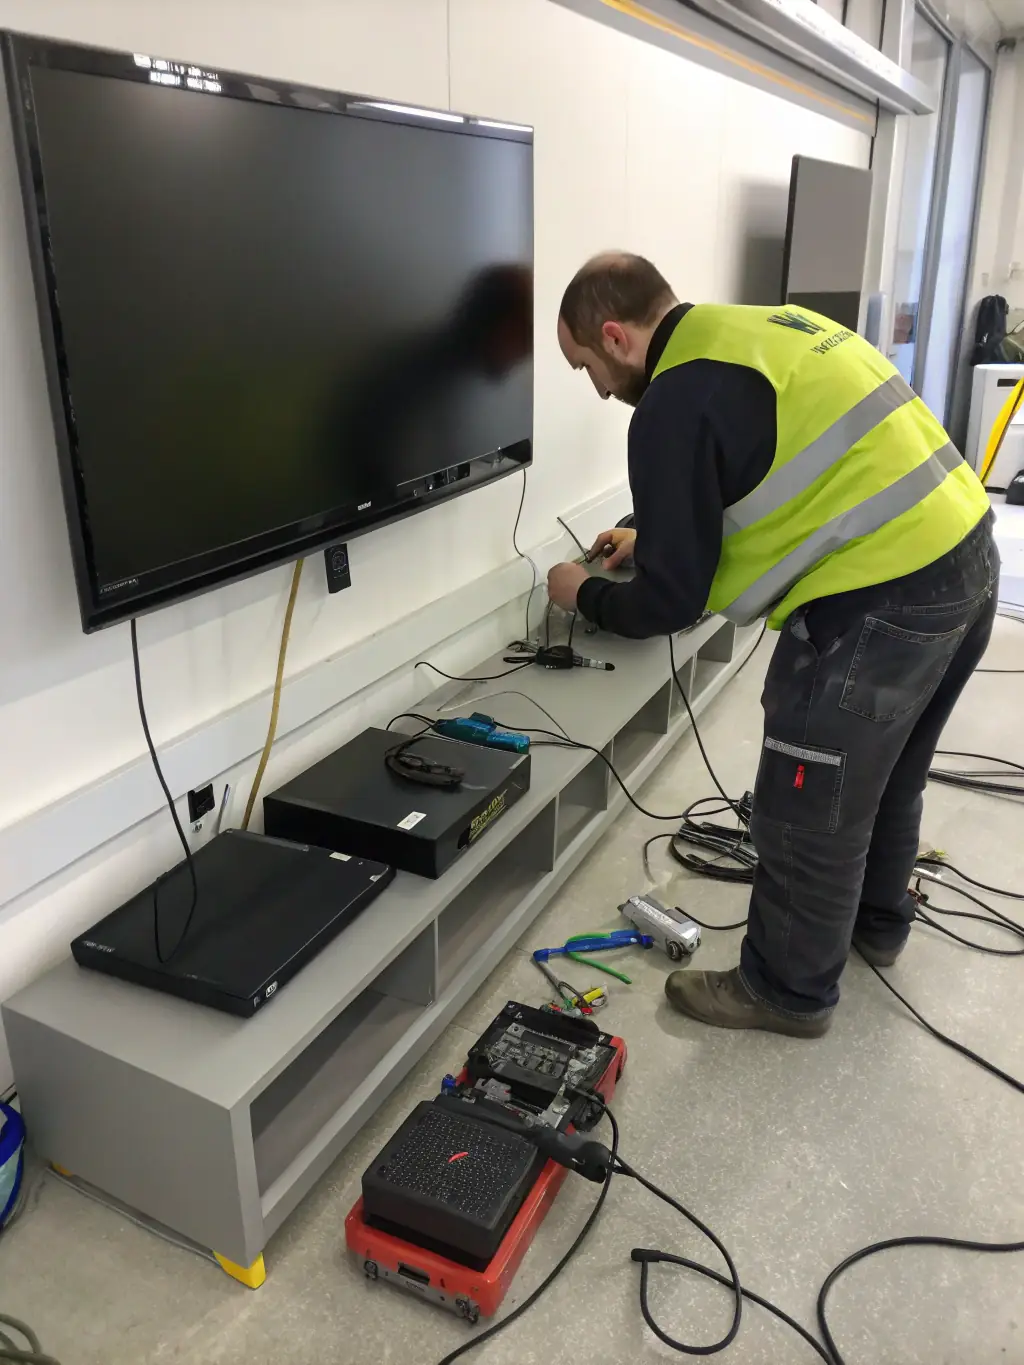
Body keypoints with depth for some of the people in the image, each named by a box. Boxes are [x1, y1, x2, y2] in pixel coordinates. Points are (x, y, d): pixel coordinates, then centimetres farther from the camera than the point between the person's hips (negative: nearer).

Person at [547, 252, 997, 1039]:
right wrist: (653, 538, 28)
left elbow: (672, 602, -11)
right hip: (964, 558, 10)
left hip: (878, 600, -10)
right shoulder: (759, 329, 15)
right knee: (886, 772, 27)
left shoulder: (677, 402, -14)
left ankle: (788, 991, 27)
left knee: (807, 810, 7)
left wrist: (586, 597, 8)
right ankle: (877, 922, 49)